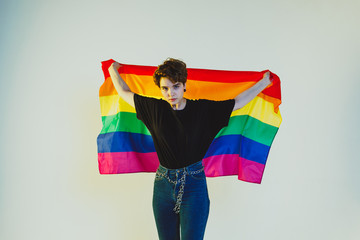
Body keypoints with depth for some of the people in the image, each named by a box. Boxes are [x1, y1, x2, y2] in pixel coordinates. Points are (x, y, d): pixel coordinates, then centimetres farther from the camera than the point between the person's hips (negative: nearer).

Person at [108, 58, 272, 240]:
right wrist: (113, 71, 25)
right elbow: (125, 92, 13)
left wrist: (264, 82, 9)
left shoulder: (202, 109, -4)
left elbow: (238, 102, 4)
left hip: (194, 185, -2)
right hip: (163, 185, 2)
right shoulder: (155, 108, 1)